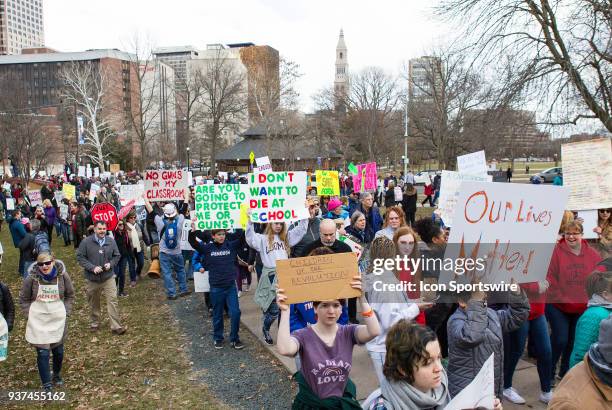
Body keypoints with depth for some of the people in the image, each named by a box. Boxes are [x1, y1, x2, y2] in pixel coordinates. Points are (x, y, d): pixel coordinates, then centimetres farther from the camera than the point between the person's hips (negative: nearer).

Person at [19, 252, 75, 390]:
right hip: (38, 322, -2)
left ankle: (57, 375, 41)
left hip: (58, 320, 2)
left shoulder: (62, 276, -9)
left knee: (58, 351, 15)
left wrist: (65, 312, -1)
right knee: (43, 353, -2)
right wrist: (31, 315, -5)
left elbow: (70, 295, 6)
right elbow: (23, 299, 1)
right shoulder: (32, 278, -12)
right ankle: (47, 385, 11)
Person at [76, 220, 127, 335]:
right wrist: (92, 267, -17)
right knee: (93, 303, 16)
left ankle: (116, 326, -3)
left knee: (113, 301, -6)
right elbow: (80, 257, -7)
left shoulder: (111, 241, -1)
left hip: (108, 277, 1)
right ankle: (94, 323, 37)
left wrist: (111, 264, -10)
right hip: (92, 278, 0)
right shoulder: (86, 242, -9)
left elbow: (117, 256, 9)